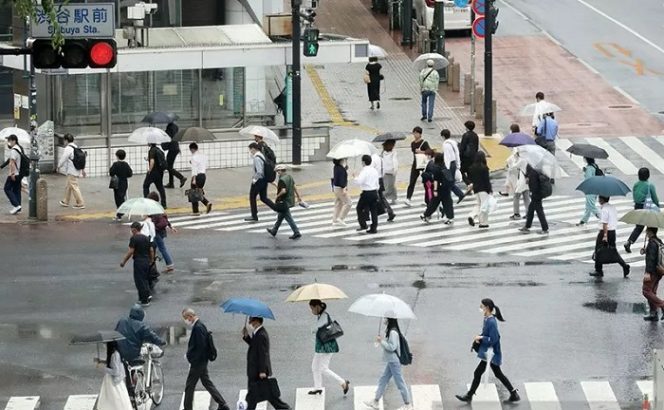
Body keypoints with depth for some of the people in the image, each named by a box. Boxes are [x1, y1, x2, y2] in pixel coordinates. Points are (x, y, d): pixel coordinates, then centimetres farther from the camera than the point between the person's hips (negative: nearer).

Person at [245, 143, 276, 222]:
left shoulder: (257, 158, -21)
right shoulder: (262, 155, 8)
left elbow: (259, 172, -28)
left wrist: (254, 179, -15)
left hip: (258, 180, -9)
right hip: (264, 180, 9)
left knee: (252, 197, 8)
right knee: (264, 198, 17)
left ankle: (254, 217, 15)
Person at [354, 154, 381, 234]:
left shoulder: (364, 171, -14)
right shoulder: (374, 170, 8)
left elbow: (359, 181, -25)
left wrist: (355, 177, -6)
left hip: (366, 193, -7)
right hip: (374, 192, 7)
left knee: (360, 208, 9)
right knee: (374, 210, 9)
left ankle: (363, 225, 3)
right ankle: (374, 228, 10)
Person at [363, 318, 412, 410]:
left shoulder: (393, 332, -20)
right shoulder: (390, 331, 10)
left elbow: (392, 347, -23)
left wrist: (381, 341, -18)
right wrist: (382, 341, 7)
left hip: (394, 361, -11)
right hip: (391, 361, 11)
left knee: (399, 382, -2)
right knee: (383, 380, 15)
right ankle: (375, 402, 23)